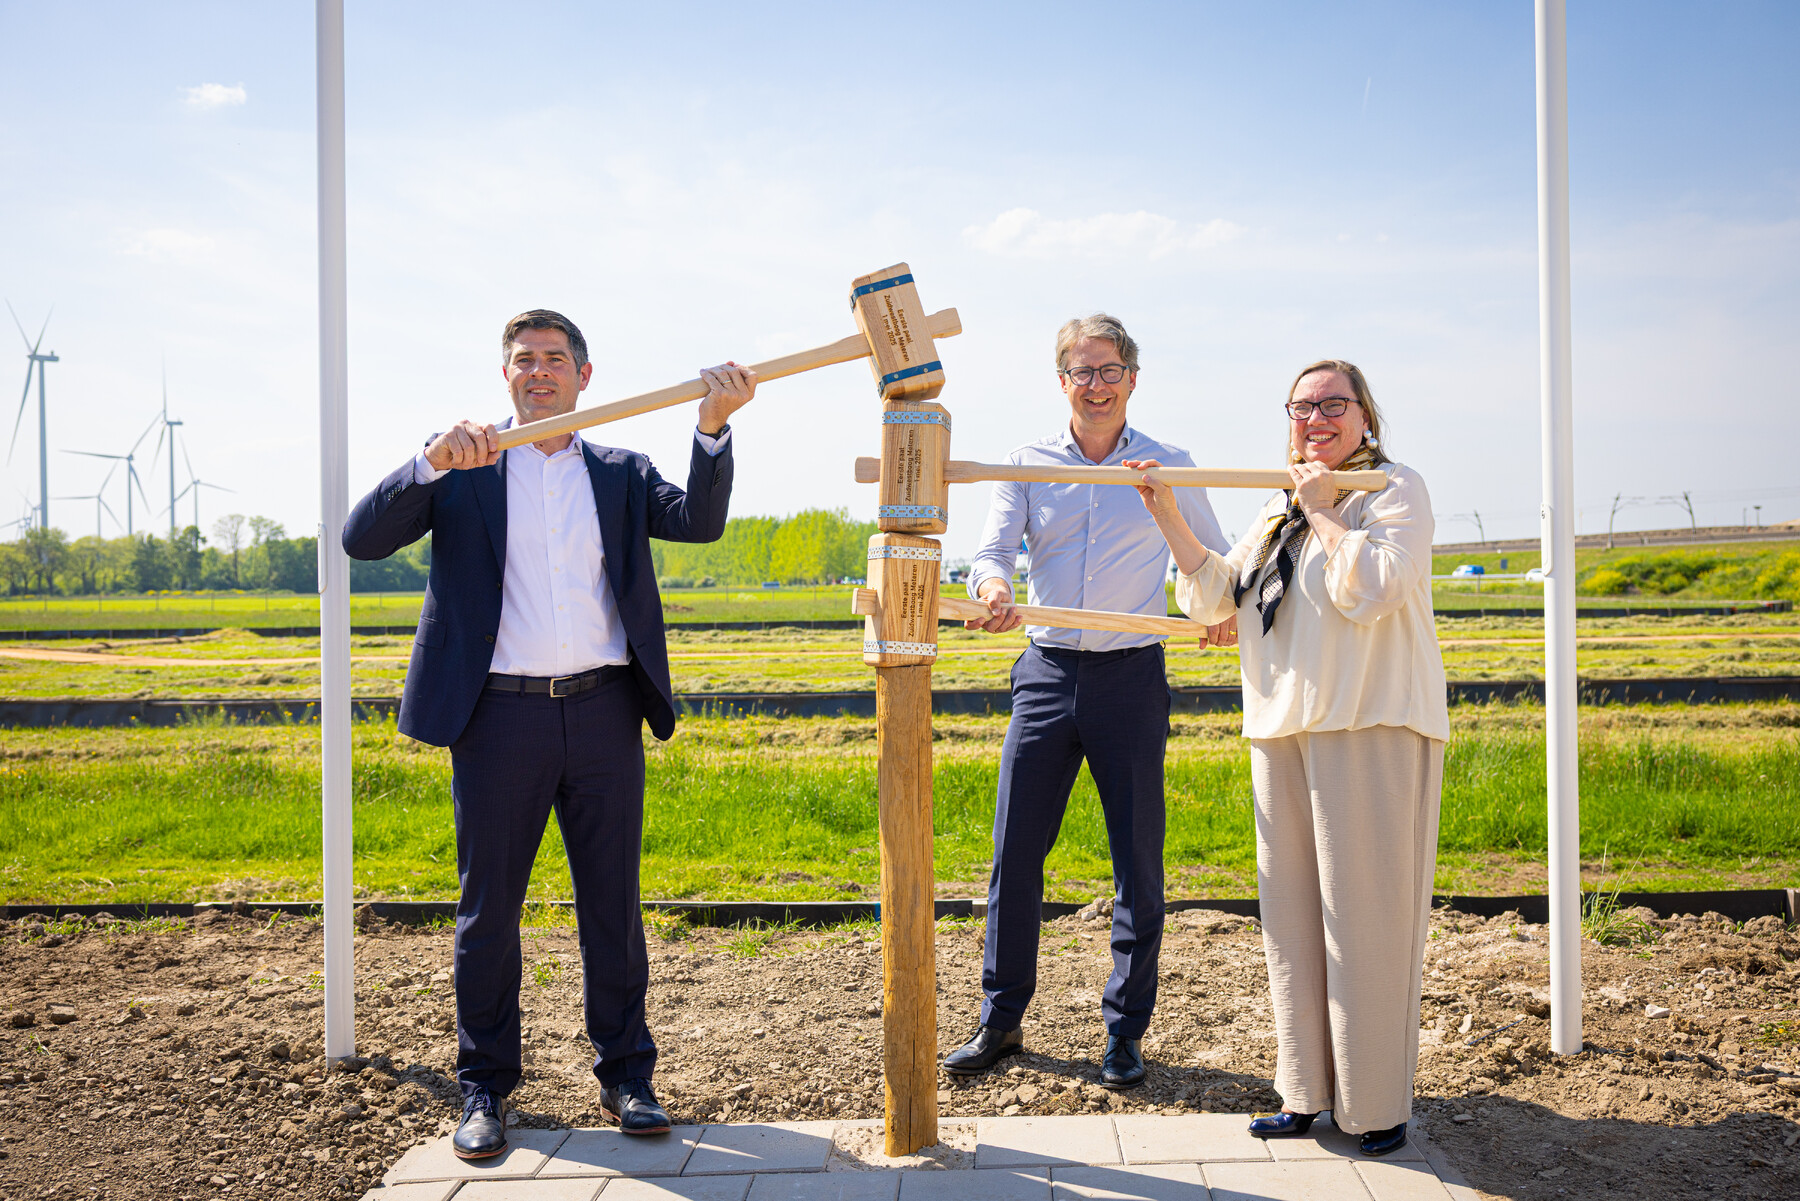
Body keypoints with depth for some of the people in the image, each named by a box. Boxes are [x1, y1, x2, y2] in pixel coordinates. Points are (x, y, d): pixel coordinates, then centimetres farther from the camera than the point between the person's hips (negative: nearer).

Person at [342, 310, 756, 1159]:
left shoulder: (620, 474, 13)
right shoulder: (460, 471, 7)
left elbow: (700, 522, -3)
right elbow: (362, 539, -4)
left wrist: (713, 428, -18)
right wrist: (432, 462, -19)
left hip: (603, 711, 2)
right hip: (499, 714, -1)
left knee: (613, 903, 9)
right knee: (488, 908, 7)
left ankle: (625, 1076, 21)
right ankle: (483, 1089, 21)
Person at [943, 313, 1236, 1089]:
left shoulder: (1170, 466, 6)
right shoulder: (1028, 464, 6)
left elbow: (1211, 554, 16)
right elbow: (993, 550, -5)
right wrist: (992, 586, -29)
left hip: (1131, 677, -1)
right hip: (1046, 674, 1)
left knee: (1138, 861, 3)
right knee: (1014, 852, 4)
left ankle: (1124, 1032, 18)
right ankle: (1001, 1020, 20)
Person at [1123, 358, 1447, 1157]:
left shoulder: (1394, 490, -1)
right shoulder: (1279, 510, 20)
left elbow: (1371, 591, -17)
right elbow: (1213, 597, 16)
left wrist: (1324, 512, -8)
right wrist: (1166, 515, 8)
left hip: (1372, 731, -7)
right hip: (1283, 730, 7)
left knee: (1364, 916, -4)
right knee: (1291, 914, 10)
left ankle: (1378, 1104, 9)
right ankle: (1307, 1092, 22)